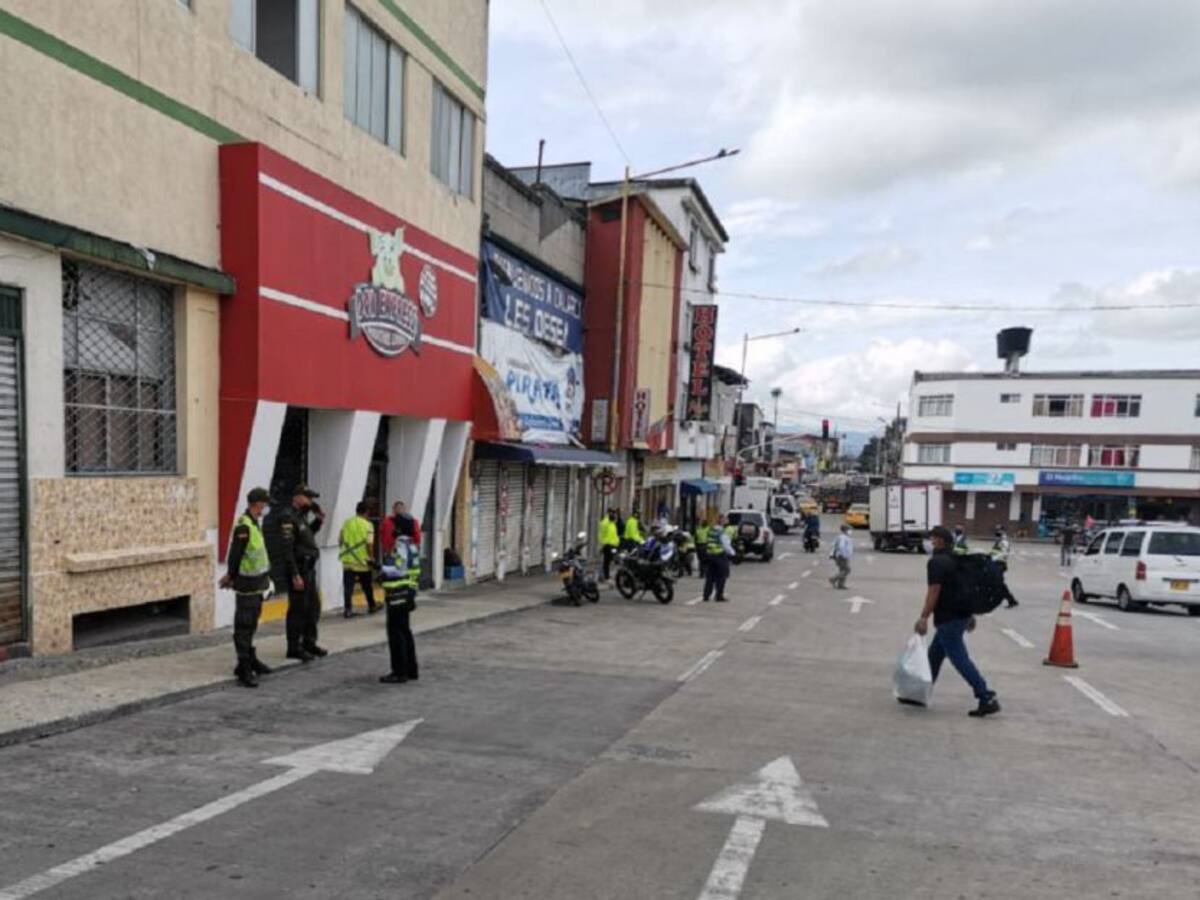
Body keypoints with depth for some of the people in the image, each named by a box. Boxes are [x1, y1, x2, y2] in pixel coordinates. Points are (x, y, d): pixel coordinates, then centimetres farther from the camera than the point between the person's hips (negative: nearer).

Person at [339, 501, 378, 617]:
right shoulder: (368, 525, -8)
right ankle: (372, 606, 27)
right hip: (363, 560, -2)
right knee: (367, 586, 14)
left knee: (348, 586, 3)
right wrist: (371, 557, -6)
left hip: (348, 560, 2)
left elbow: (340, 539, 9)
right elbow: (369, 543, -16)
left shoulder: (346, 523, 5)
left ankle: (347, 609, -3)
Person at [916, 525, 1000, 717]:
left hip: (948, 618, -10)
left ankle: (987, 698, -9)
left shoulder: (936, 562, -14)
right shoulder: (957, 560, 14)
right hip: (961, 614, 10)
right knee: (935, 654, 18)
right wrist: (970, 613, 28)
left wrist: (924, 617, -20)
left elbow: (934, 591, -21)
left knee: (960, 659, -7)